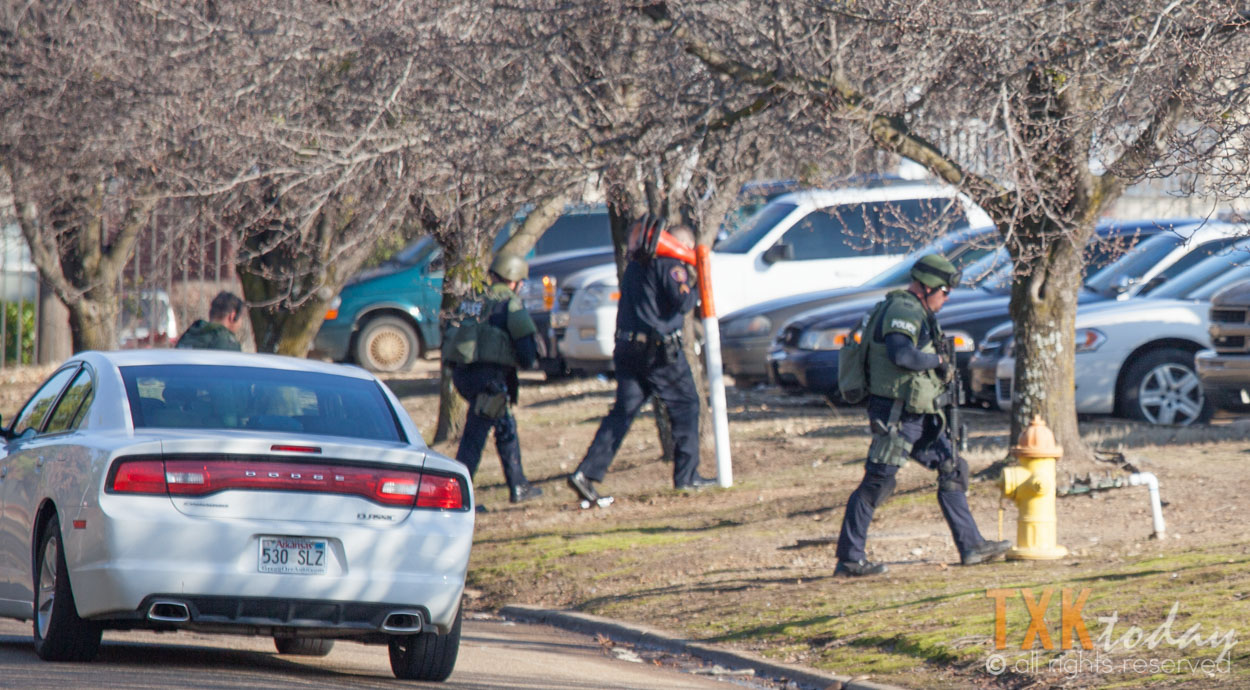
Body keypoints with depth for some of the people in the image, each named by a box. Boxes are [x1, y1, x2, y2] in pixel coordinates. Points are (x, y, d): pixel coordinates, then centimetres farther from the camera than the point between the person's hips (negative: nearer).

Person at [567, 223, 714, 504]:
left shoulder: (635, 264, 18)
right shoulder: (670, 264, -8)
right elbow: (682, 302, -17)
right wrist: (697, 283, 1)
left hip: (627, 348, 7)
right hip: (660, 349, -7)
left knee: (622, 412, 5)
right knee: (685, 405, 8)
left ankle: (586, 473, -7)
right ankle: (687, 476, 8)